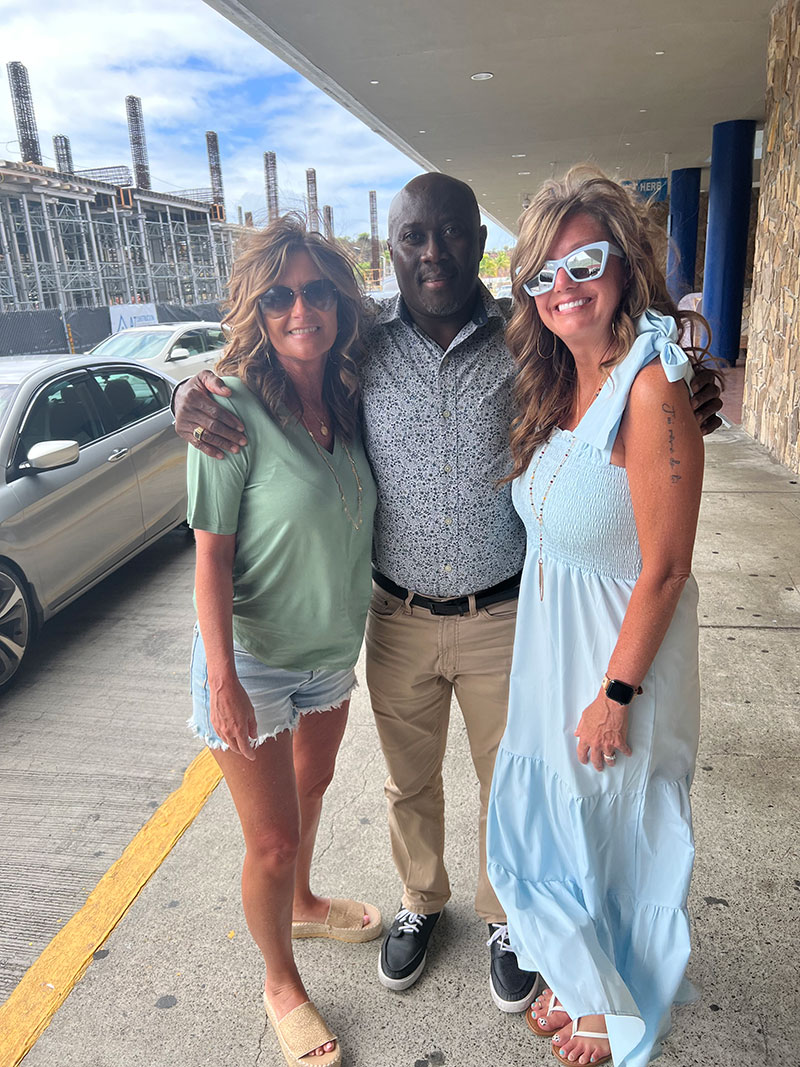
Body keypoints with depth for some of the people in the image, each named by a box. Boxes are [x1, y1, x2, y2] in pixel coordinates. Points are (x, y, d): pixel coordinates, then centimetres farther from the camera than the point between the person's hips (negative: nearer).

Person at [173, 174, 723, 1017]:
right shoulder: (359, 340, -6)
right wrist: (194, 391, -15)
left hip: (503, 618, -1)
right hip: (399, 620, 1)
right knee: (409, 783, 22)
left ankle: (505, 917, 48)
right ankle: (420, 902, 52)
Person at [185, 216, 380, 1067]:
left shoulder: (347, 399, -4)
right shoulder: (233, 410, -22)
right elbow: (211, 555, -19)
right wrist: (222, 678, -21)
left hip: (333, 649, 6)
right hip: (252, 660, -6)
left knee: (310, 787, 27)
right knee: (272, 842, 9)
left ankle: (302, 904, 57)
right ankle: (281, 988, 37)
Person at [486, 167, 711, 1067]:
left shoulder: (650, 390, -23)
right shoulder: (554, 386, 3)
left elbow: (664, 569, -21)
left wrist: (617, 694, -17)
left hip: (620, 652, -7)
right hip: (547, 643, 8)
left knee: (619, 835, 14)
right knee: (550, 817, 22)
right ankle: (582, 980, 52)